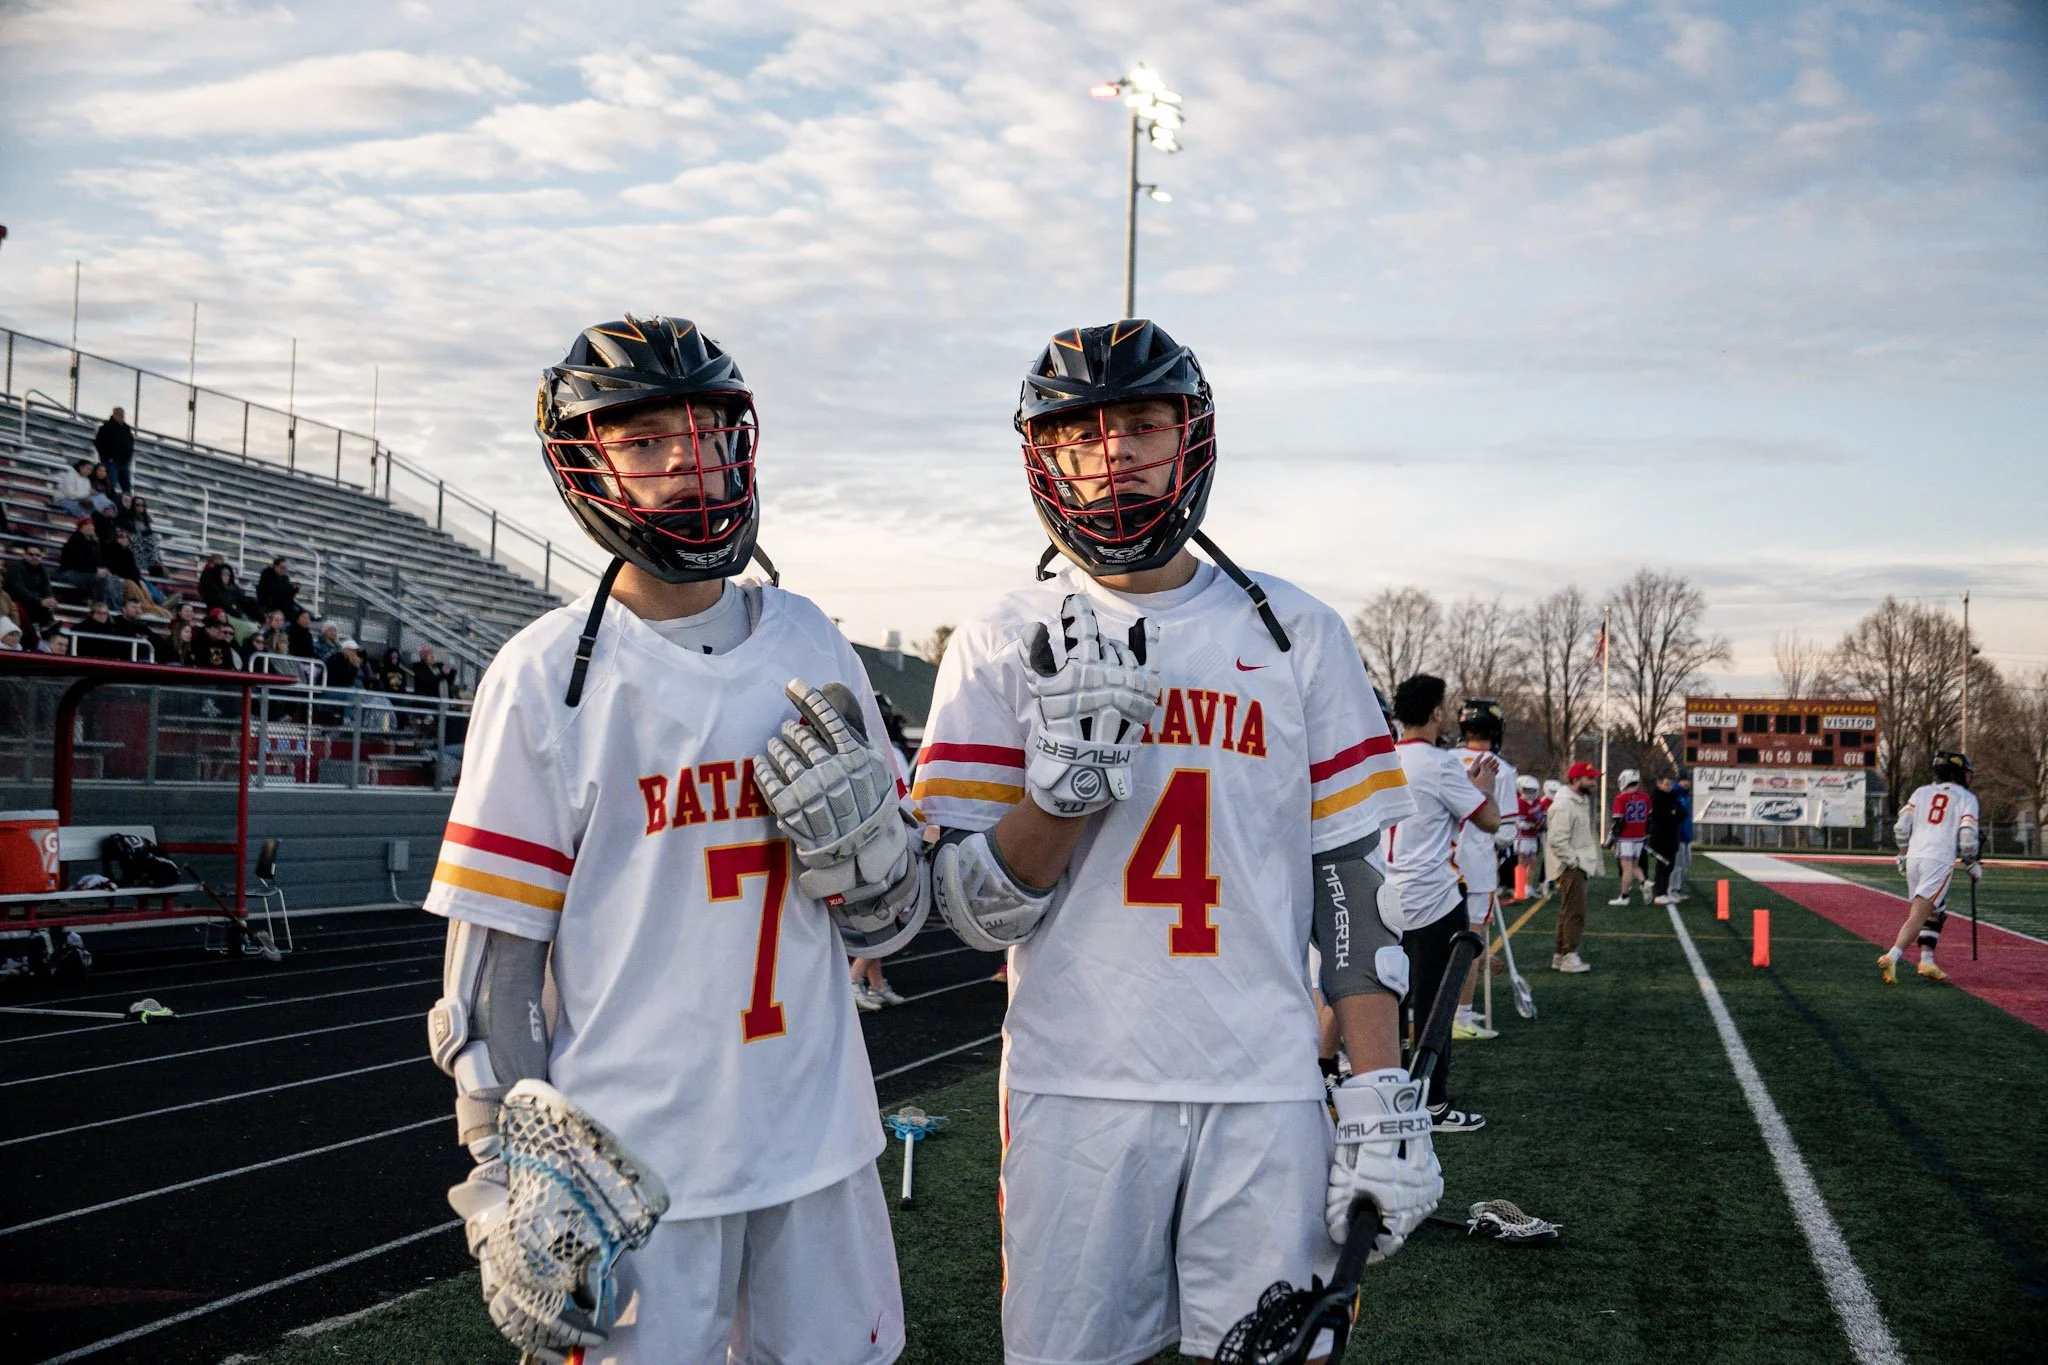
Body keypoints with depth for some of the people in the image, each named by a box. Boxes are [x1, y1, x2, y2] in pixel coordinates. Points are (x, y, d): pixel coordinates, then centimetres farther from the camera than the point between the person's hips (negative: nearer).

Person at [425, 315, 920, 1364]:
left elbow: (887, 925, 10)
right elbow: (492, 964, -7)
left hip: (821, 1140, 4)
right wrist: (510, 1190, -10)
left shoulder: (813, 652, 5)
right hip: (634, 1158, -4)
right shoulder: (548, 676, -7)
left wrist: (855, 829, -11)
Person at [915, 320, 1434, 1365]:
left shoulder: (1295, 634, 5)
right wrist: (1070, 772, -19)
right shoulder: (1005, 648, 2)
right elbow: (976, 916, -3)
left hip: (1266, 1093, 1)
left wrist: (1384, 1100, -3)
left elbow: (1351, 880, 4)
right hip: (1075, 1093, 0)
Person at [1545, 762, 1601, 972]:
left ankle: (1560, 956, 21)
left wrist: (1584, 863, 16)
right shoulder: (1564, 805, -18)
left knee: (1568, 912, 14)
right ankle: (1569, 957, -8)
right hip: (1570, 868, -11)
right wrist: (1575, 861, -19)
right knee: (1574, 911, -10)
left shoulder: (1580, 802, 17)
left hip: (1578, 867, 11)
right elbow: (1557, 840, -23)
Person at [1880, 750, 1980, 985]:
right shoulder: (1966, 798, 6)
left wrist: (1903, 855, 22)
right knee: (1920, 914, -12)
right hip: (1939, 860, -5)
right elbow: (1967, 836, -6)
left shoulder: (1921, 792, 17)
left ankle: (1927, 961, 15)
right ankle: (1892, 956, -28)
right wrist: (1973, 865, 9)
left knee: (1936, 911, 21)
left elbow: (1901, 827, 9)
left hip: (1914, 858, 5)